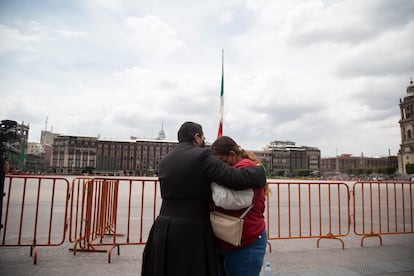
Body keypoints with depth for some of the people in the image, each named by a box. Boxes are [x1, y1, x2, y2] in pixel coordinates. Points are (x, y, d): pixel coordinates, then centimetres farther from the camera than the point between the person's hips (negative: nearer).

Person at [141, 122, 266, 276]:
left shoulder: (164, 162, 10)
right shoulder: (202, 156, -10)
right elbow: (236, 178, -17)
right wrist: (259, 171, 0)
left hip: (163, 231, 6)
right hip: (192, 233, -6)